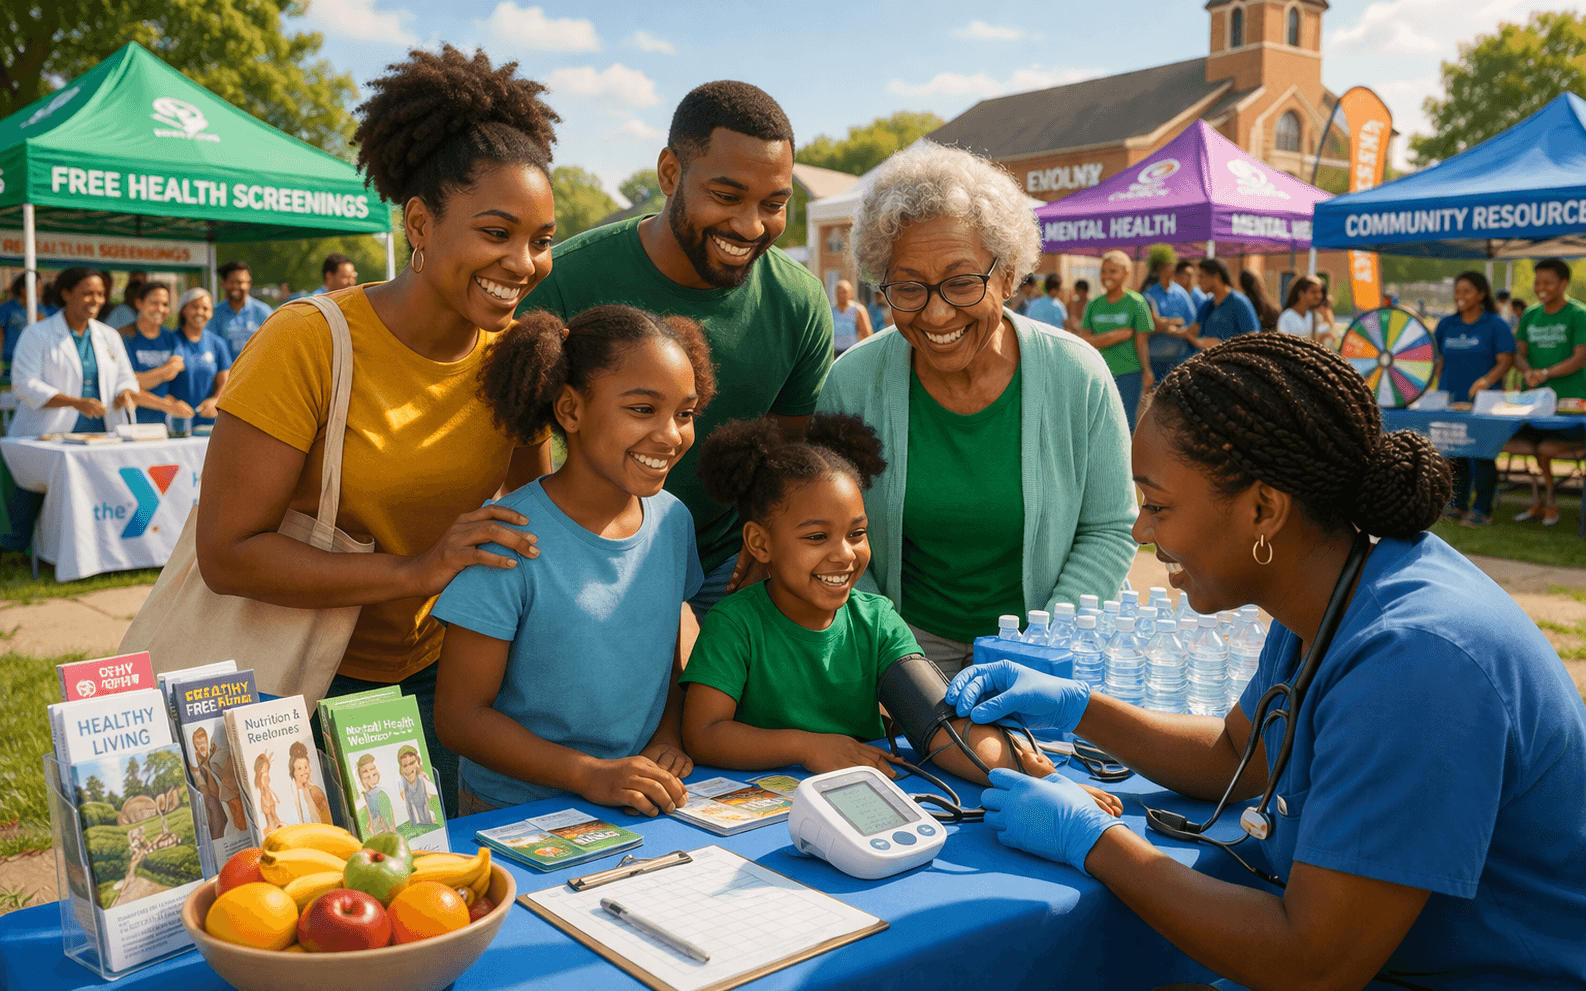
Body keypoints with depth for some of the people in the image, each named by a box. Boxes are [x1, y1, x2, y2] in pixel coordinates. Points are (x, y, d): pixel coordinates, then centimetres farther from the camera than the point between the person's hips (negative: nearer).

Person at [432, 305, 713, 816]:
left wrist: (669, 737, -3)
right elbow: (460, 714, -13)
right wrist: (591, 775, -22)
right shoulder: (509, 537, -17)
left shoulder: (672, 520, 1)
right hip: (516, 812, -1)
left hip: (645, 812, 2)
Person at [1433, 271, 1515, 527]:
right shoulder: (1446, 324, 13)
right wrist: (1439, 385, 4)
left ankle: (1482, 508, 4)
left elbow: (1506, 360, -8)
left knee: (1481, 453, -4)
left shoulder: (1495, 324, -1)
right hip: (1450, 400, 4)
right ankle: (1457, 503, 18)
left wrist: (1487, 380, -25)